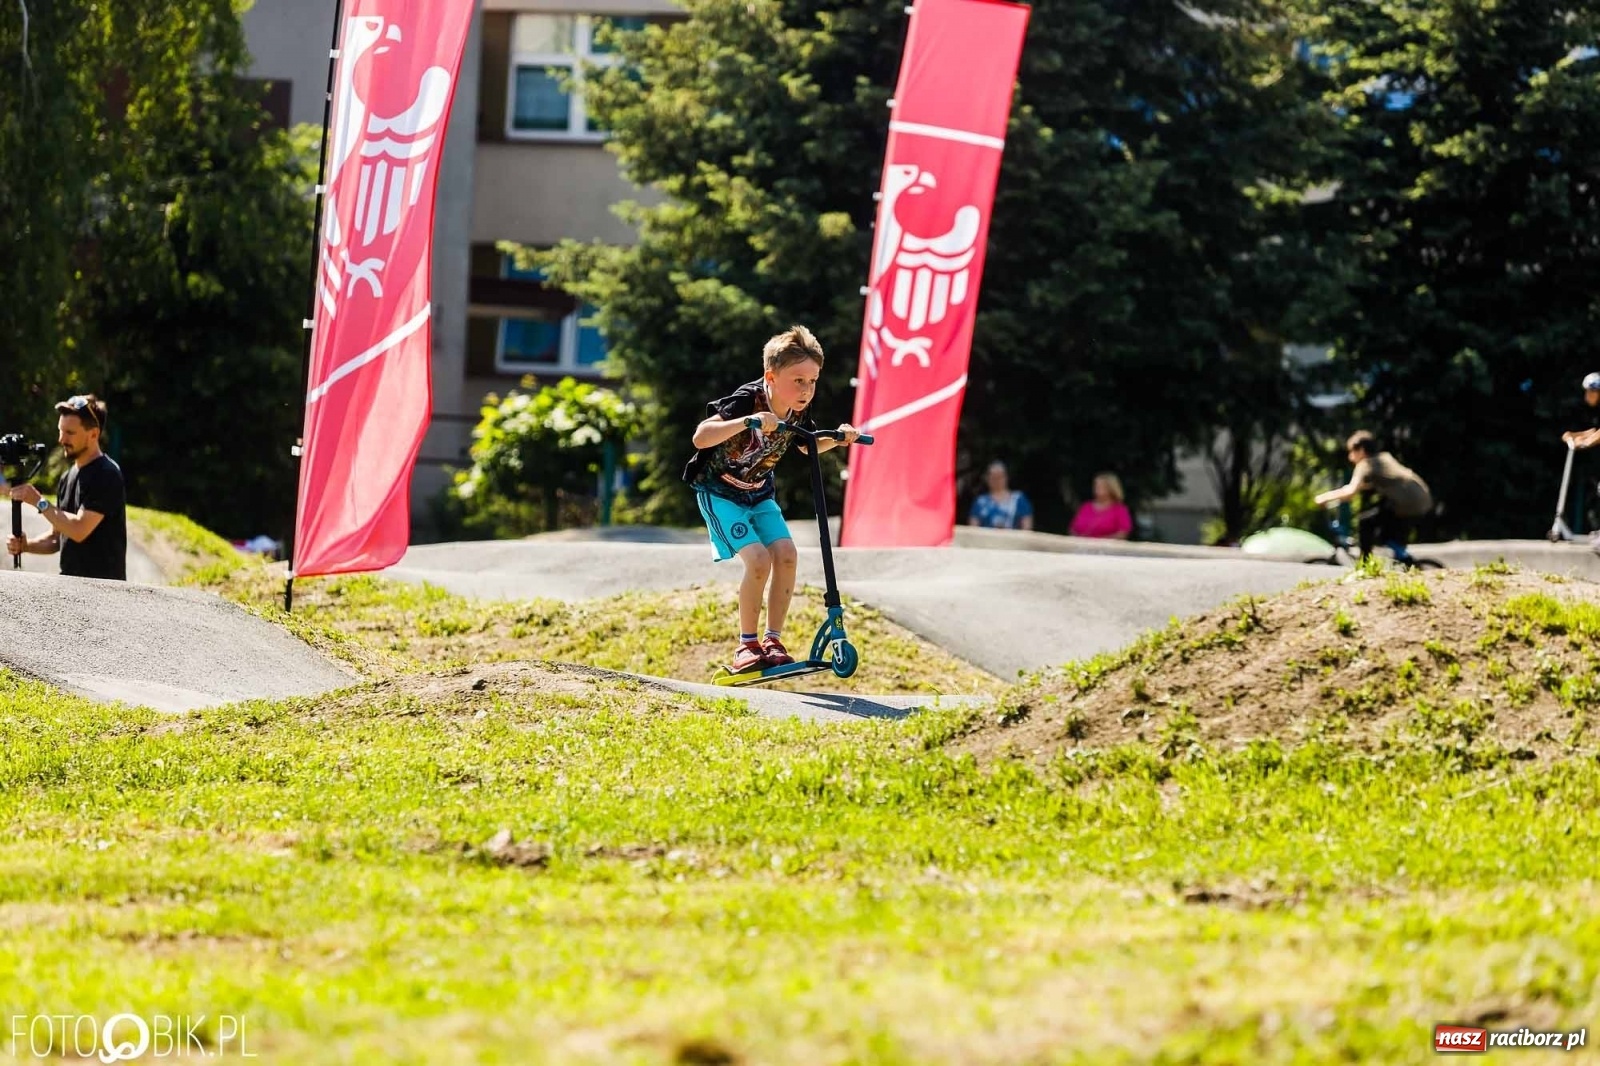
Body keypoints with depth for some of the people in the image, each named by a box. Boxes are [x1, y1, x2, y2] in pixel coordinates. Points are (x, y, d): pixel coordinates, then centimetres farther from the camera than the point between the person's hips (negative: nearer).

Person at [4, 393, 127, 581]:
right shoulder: (68, 477, 14)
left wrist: (39, 501, -13)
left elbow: (79, 530, -20)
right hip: (70, 584, 8)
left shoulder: (106, 475, -12)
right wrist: (26, 545, -1)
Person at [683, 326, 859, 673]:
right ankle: (747, 645, -6)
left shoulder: (798, 412, -9)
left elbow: (807, 446, 14)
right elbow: (701, 438, -41)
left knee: (785, 555, -13)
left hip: (758, 493, 6)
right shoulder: (747, 401, -29)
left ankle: (773, 641, 0)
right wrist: (748, 422, -52)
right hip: (719, 492, -6)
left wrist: (838, 438, -5)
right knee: (758, 559, -21)